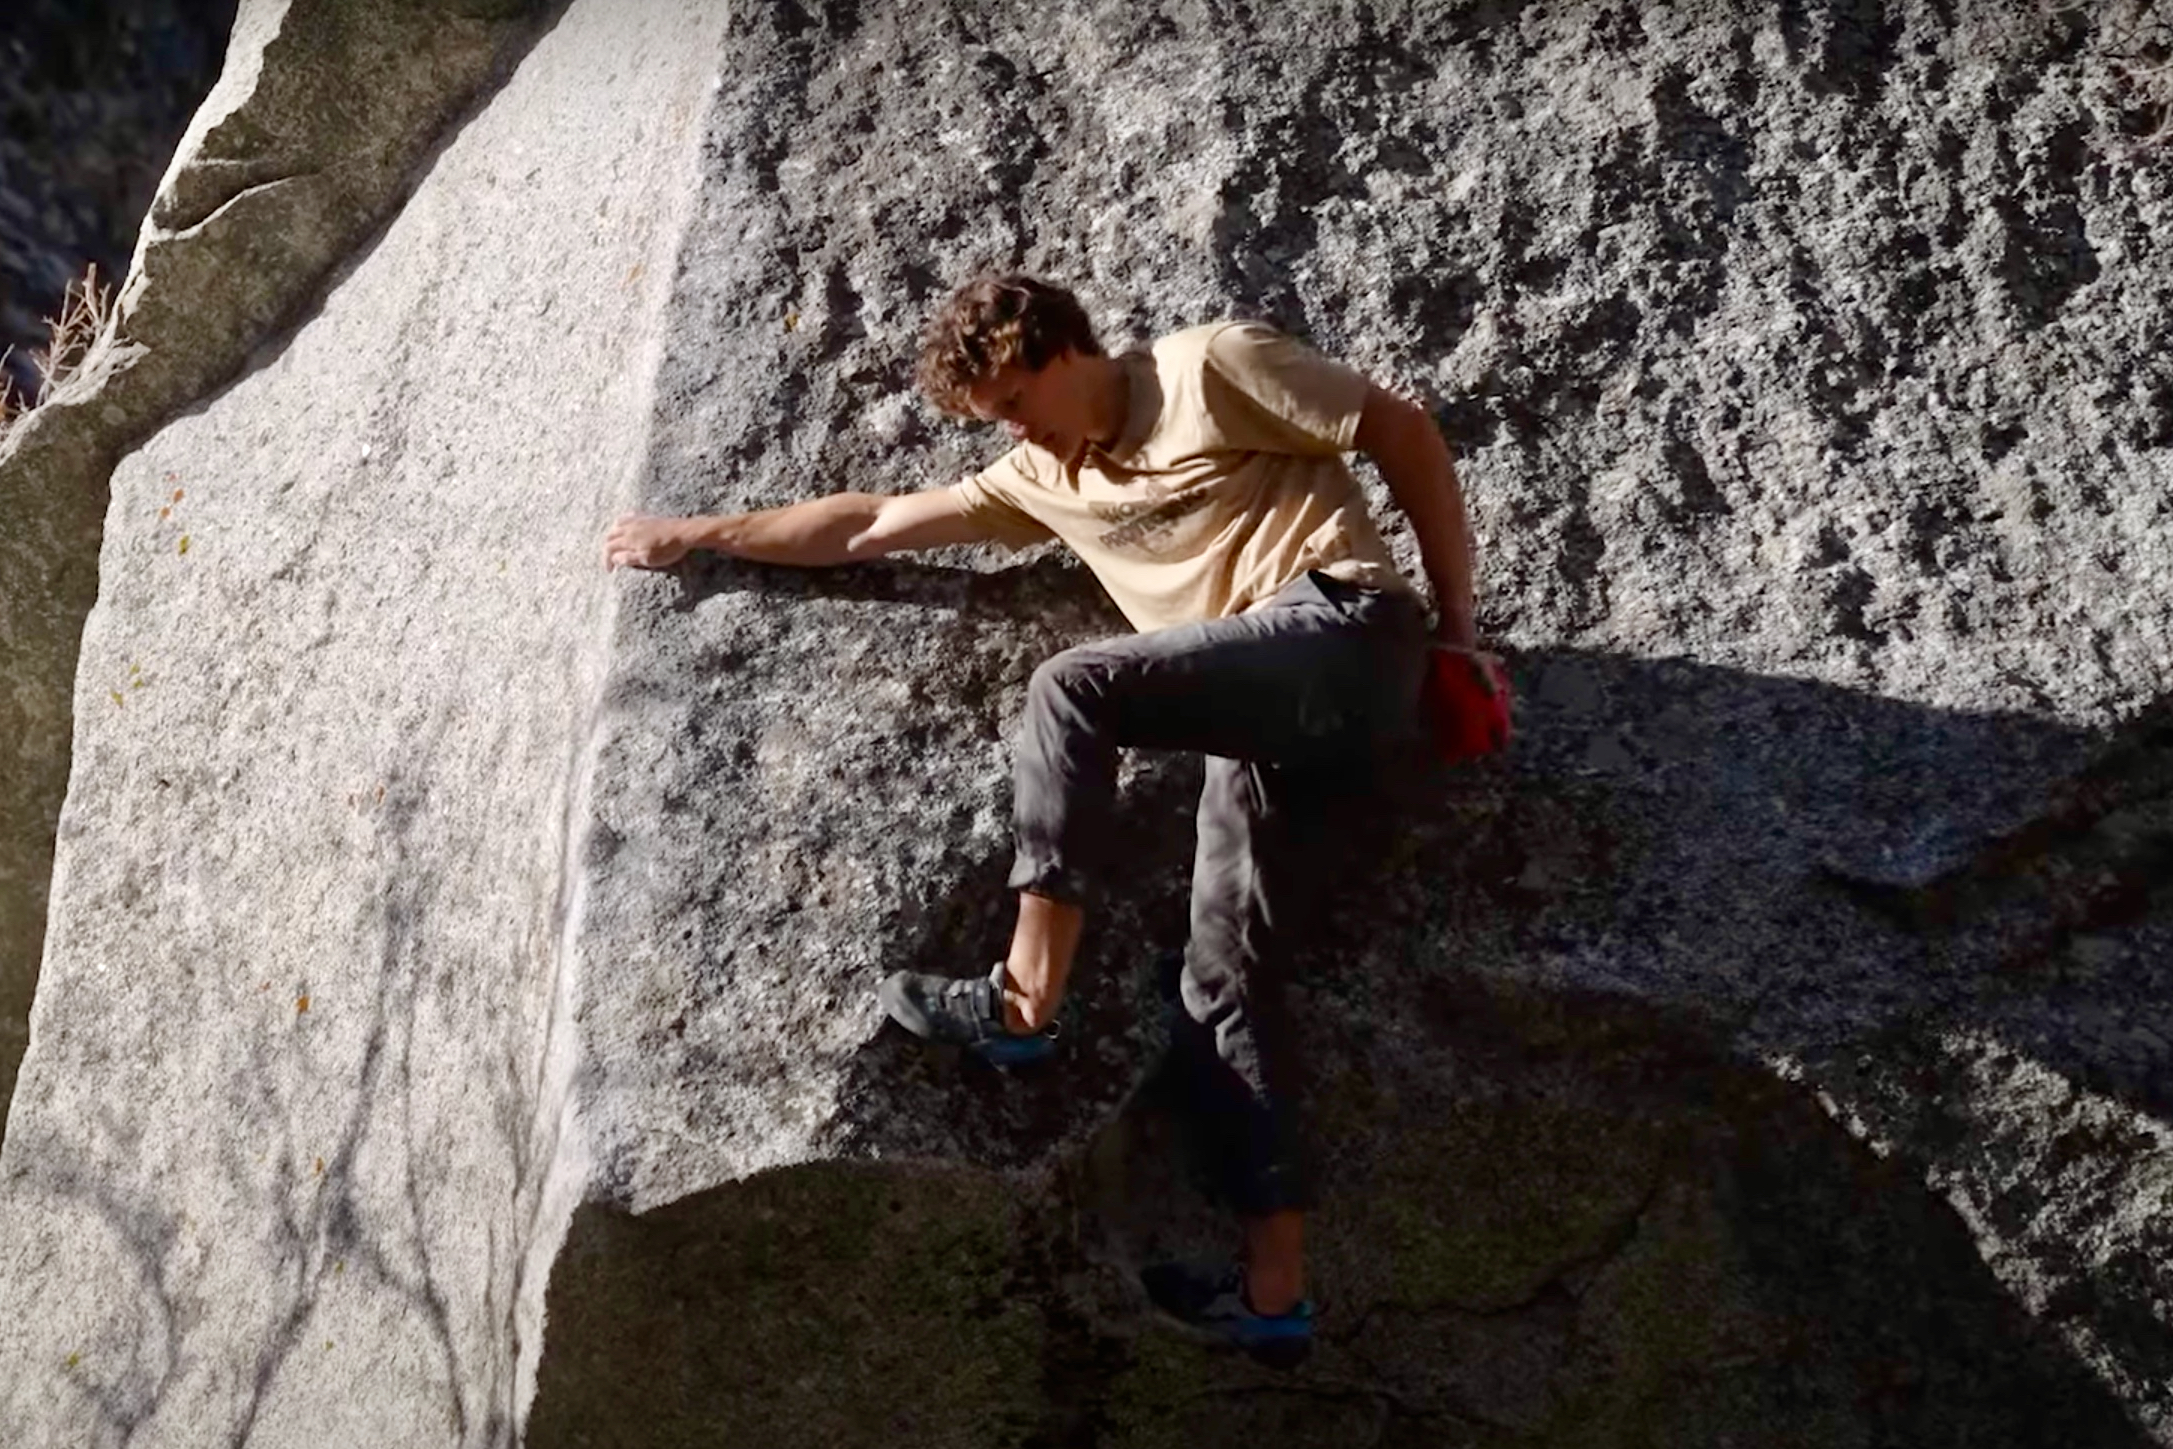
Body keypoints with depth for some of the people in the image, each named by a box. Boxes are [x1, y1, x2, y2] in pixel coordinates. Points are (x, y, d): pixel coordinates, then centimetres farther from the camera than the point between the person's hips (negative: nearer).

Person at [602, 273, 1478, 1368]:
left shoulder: (1211, 368, 3)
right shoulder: (1045, 478, 23)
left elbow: (1405, 433, 4)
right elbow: (874, 524, 27)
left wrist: (1457, 625, 1)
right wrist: (698, 537, 28)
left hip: (1347, 636, -8)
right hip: (1269, 715, 8)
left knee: (1071, 690, -23)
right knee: (1223, 977, -2)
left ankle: (1027, 996, -18)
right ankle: (1275, 1288, -5)